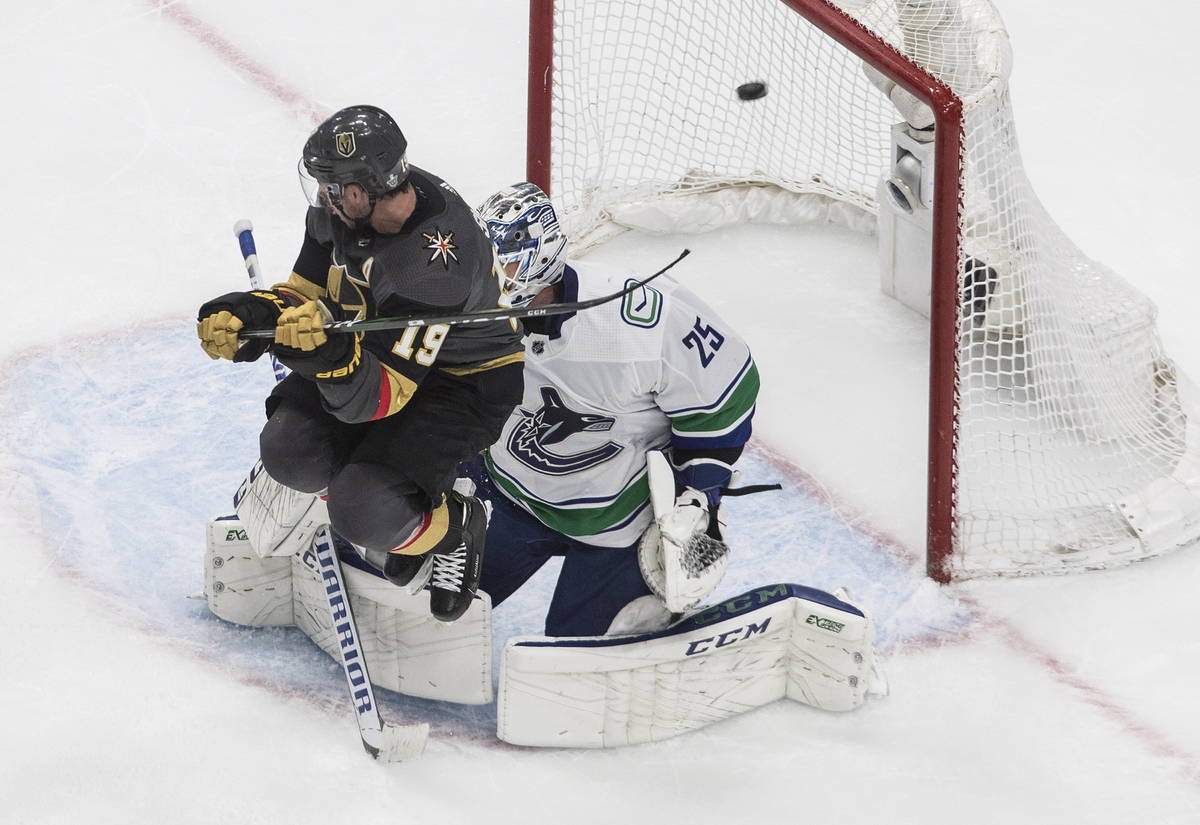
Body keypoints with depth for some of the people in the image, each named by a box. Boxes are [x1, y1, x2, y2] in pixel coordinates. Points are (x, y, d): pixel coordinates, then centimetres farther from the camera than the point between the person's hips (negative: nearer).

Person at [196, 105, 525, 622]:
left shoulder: (437, 266, -37)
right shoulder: (339, 211, -15)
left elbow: (375, 398, -36)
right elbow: (306, 294, 1)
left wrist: (327, 352, -53)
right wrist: (242, 316, -17)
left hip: (466, 383, -8)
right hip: (373, 345, 8)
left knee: (364, 512, -24)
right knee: (289, 453, -14)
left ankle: (451, 529, 10)